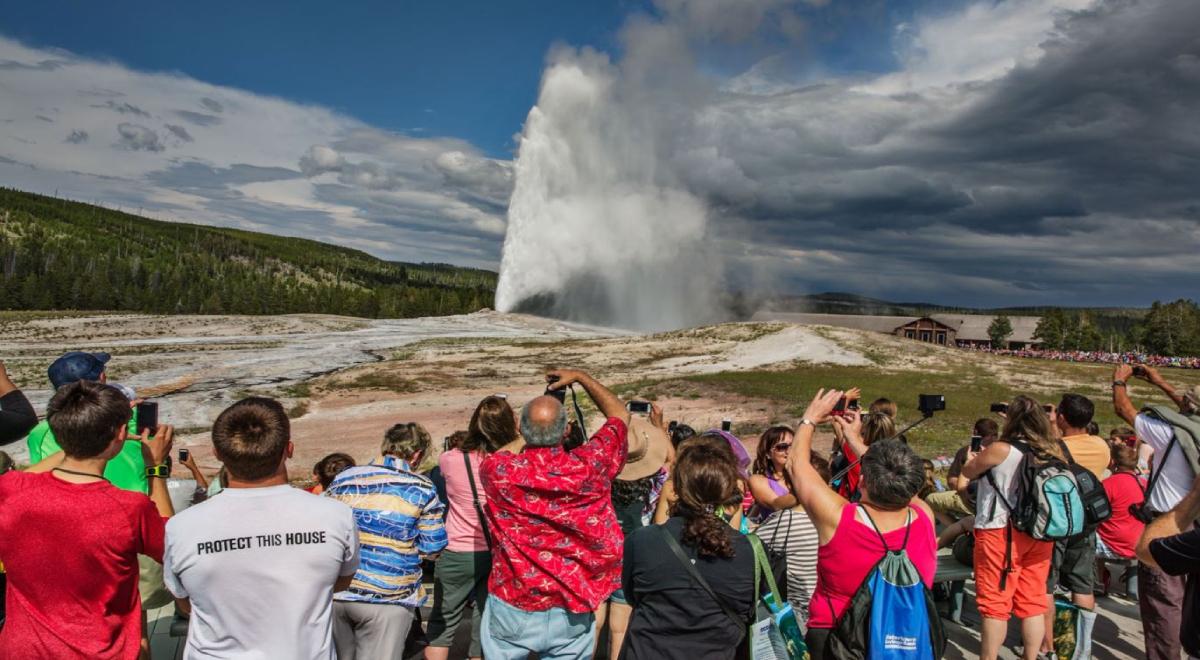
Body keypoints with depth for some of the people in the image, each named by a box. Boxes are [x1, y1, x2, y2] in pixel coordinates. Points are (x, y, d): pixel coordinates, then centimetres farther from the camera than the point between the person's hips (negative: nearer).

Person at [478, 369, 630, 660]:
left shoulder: (497, 470, -17)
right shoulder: (589, 466, -16)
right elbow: (620, 414, 3)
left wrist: (529, 435, 22)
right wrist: (580, 377, 10)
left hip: (513, 606, 0)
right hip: (571, 613, 0)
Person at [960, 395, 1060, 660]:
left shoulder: (1000, 449, -14)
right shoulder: (1052, 452, 2)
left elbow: (967, 473, 2)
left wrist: (972, 459, 23)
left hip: (1001, 532, -6)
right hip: (1039, 532, 6)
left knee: (995, 603, 3)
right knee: (1033, 601, 13)